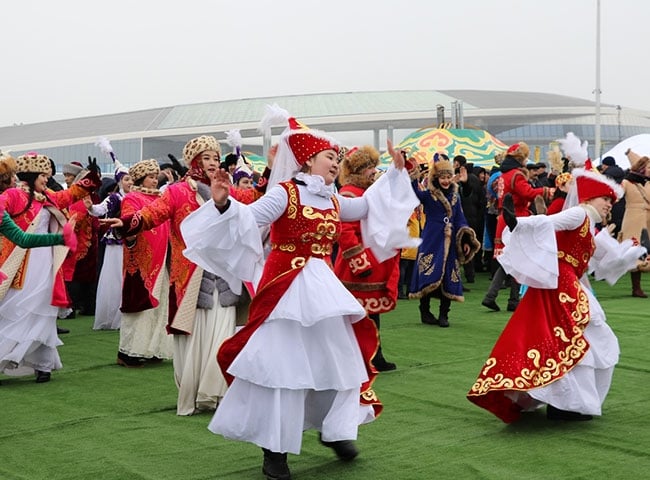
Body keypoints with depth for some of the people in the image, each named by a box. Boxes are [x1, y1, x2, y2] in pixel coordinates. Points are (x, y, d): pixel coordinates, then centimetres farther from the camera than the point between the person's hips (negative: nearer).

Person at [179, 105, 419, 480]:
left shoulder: (334, 202, 13)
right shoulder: (284, 194, -9)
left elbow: (367, 205, 28)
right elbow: (249, 218, -20)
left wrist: (395, 172, 27)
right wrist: (224, 203, -40)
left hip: (323, 287, 8)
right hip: (286, 287, -7)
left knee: (337, 357, 11)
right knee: (281, 362, -6)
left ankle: (335, 429, 30)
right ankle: (274, 449, 3)